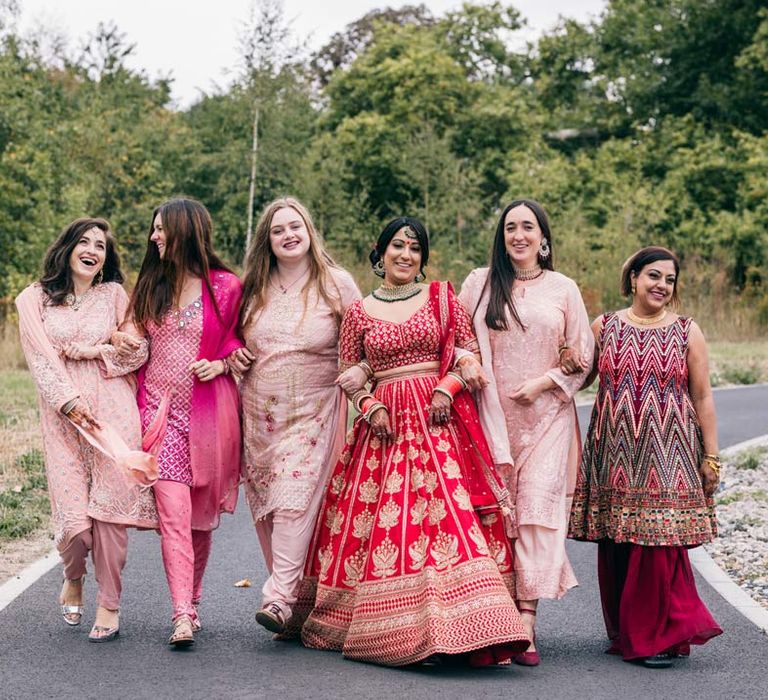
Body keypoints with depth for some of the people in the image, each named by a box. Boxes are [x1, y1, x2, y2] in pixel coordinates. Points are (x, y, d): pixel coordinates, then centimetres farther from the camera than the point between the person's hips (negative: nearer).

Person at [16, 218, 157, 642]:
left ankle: (109, 605, 1)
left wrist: (92, 351, -5)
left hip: (114, 411, 0)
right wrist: (70, 401, -12)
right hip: (63, 415, 0)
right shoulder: (34, 299, 10)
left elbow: (139, 350, 8)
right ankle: (73, 579, 25)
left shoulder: (113, 294, 13)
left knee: (109, 505, -9)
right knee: (72, 513, -7)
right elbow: (40, 358, 0)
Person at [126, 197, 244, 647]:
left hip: (209, 411, -2)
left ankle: (193, 601, 26)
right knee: (173, 511, -11)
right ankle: (183, 616, -15)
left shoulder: (225, 287, -1)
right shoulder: (150, 286, 10)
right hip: (162, 408, 2)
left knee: (201, 513, 8)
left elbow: (241, 340, 7)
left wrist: (221, 363, -10)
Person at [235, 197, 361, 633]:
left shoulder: (338, 284, 2)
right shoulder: (254, 289, 11)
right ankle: (290, 590, 14)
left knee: (295, 499, -16)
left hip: (313, 412, -4)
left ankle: (280, 597, -19)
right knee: (266, 504, 4)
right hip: (259, 413, 4)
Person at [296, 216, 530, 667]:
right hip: (385, 421, 1)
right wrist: (370, 407, -4)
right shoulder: (359, 312, 9)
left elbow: (471, 351, 7)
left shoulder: (442, 298, 8)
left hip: (439, 418, -1)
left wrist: (447, 388, -9)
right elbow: (348, 373, 12)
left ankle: (456, 627, -11)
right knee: (383, 520, -2)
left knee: (448, 507, -12)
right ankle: (383, 626, 9)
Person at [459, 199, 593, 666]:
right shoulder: (479, 284, 9)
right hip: (492, 415, 1)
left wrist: (544, 381, -4)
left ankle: (527, 619, -10)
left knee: (538, 506, -9)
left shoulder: (563, 289, 8)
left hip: (546, 415, -1)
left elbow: (582, 356, 9)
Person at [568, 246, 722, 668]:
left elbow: (702, 398, 5)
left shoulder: (687, 332, 6)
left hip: (667, 452, -2)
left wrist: (711, 456, 1)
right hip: (614, 454, 2)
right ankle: (624, 634, 18)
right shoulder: (604, 327, 9)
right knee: (616, 544, 4)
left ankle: (660, 636, 3)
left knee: (659, 541, -8)